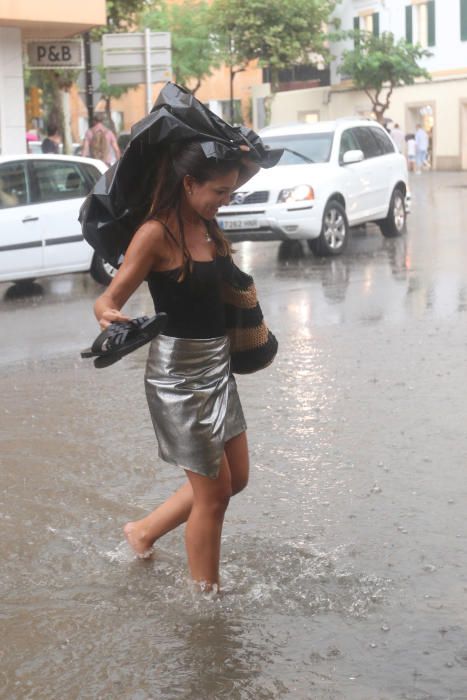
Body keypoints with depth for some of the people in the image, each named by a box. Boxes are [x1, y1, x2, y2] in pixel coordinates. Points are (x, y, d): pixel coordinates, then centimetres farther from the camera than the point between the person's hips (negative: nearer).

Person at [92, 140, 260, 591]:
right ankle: (207, 596, 20)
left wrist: (242, 157, 1)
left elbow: (248, 169, 22)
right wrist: (107, 314, -43)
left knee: (235, 479, 18)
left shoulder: (205, 224, 3)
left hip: (217, 367, 9)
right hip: (179, 372, -9)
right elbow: (110, 299, -22)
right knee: (213, 493, 2)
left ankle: (144, 531, 34)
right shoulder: (156, 234, -19)